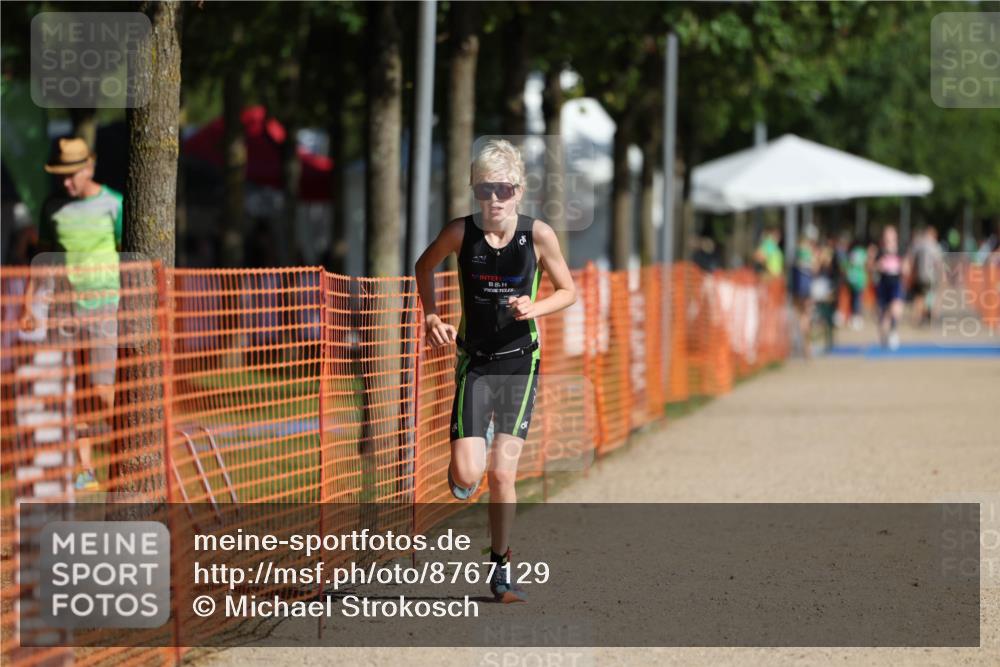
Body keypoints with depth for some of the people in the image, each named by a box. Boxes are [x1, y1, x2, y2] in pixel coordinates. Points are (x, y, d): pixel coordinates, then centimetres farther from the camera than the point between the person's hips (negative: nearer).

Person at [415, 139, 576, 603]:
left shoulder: (538, 235, -10)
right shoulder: (461, 233, -9)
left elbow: (568, 291, 2)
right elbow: (425, 265, 12)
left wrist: (535, 308, -17)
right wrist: (431, 316, -1)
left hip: (520, 362, 0)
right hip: (475, 362, 0)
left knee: (503, 474, -3)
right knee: (467, 477, -11)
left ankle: (501, 568, 15)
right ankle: (465, 461, 28)